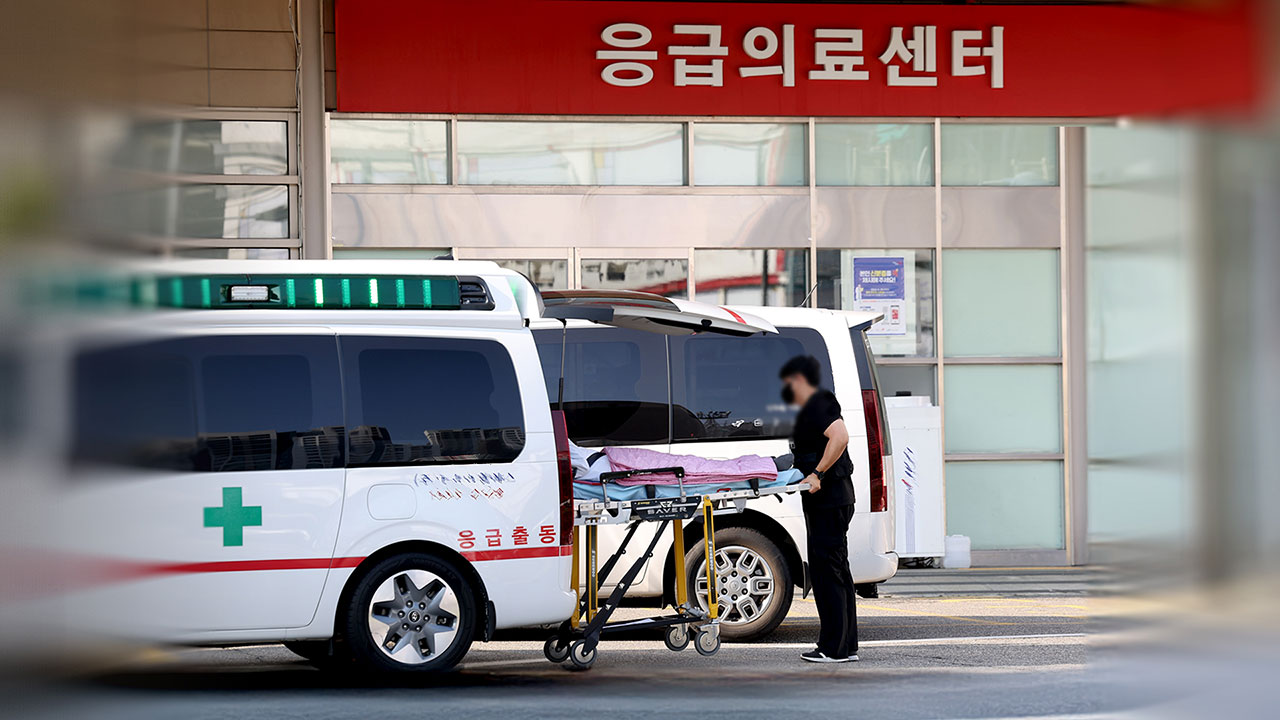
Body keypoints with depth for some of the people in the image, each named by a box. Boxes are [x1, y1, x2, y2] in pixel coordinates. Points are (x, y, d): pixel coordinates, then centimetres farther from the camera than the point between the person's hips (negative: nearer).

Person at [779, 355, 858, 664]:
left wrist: (817, 473, -29)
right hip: (834, 499, 11)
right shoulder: (815, 406, 21)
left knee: (826, 571, -9)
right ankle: (846, 646, 16)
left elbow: (840, 436, -29)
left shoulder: (817, 405, -12)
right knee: (837, 571, 12)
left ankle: (834, 648, -9)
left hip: (828, 500, -11)